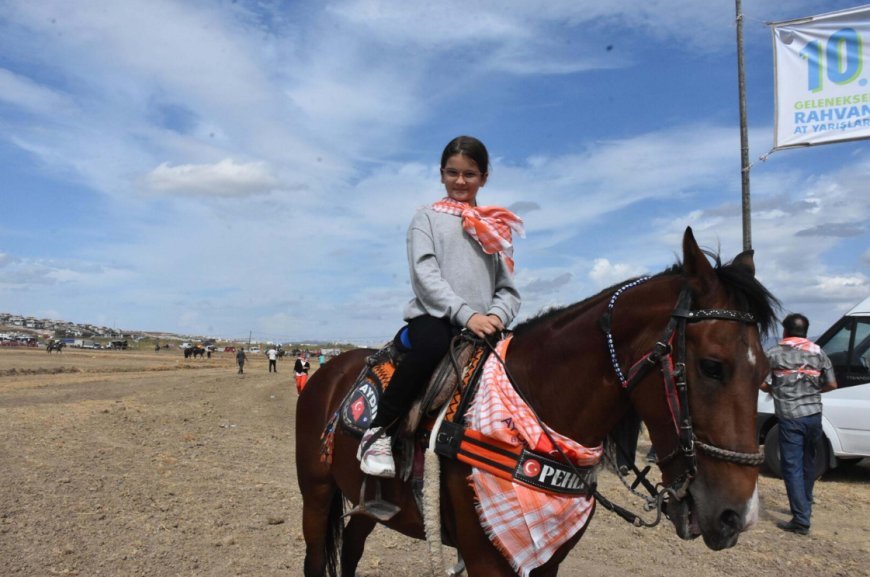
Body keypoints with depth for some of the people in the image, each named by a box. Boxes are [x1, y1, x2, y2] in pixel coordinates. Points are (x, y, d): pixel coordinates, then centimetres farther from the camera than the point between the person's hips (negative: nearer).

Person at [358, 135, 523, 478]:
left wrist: (496, 315, -11)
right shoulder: (428, 217, 11)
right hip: (435, 315, -3)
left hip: (484, 326, 4)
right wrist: (466, 314, -18)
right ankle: (378, 433, -22)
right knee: (432, 346, -37)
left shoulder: (497, 227, 19)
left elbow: (508, 289, 13)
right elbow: (425, 275, -5)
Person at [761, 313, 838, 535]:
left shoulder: (774, 354, -4)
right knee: (808, 463, 22)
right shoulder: (818, 353, 5)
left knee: (792, 467, -1)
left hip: (790, 417, -4)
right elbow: (831, 384, 5)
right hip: (813, 415, 4)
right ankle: (805, 506, 38)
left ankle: (801, 519, -5)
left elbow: (763, 385, -8)